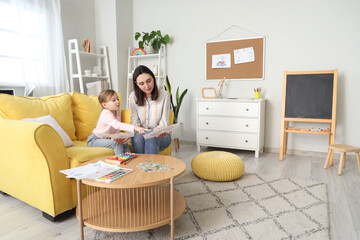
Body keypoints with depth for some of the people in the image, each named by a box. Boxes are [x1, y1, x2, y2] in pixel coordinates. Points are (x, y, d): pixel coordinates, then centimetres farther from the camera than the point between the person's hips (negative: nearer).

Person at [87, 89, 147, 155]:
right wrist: (135, 128, -56)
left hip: (107, 138, 7)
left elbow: (117, 128, 0)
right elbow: (118, 125, -44)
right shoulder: (106, 114, -28)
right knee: (117, 143, -27)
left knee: (124, 143, -12)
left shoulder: (118, 111, -2)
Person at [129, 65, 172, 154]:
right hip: (140, 133, 2)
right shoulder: (133, 96, -1)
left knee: (151, 137, -35)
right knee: (138, 137, -33)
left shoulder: (164, 95, -7)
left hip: (159, 136, -1)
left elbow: (164, 122, -7)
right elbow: (134, 121, 3)